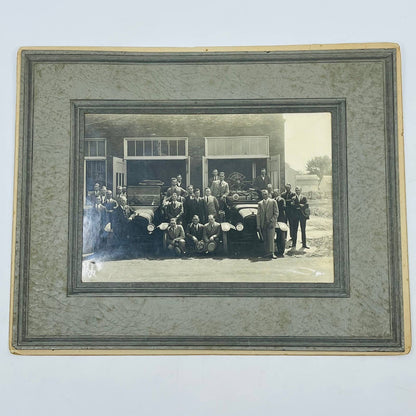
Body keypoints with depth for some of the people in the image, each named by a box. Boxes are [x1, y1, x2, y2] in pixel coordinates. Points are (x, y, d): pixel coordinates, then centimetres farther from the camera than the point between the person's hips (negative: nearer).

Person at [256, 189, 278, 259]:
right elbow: (258, 215, 10)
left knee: (271, 238, -11)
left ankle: (271, 253, -12)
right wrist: (258, 225, 1)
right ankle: (267, 253, 6)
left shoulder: (273, 202, 5)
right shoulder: (260, 203, 13)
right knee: (265, 239, 2)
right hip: (263, 224, 3)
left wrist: (272, 221, -11)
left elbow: (276, 213, 2)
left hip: (270, 223, -3)